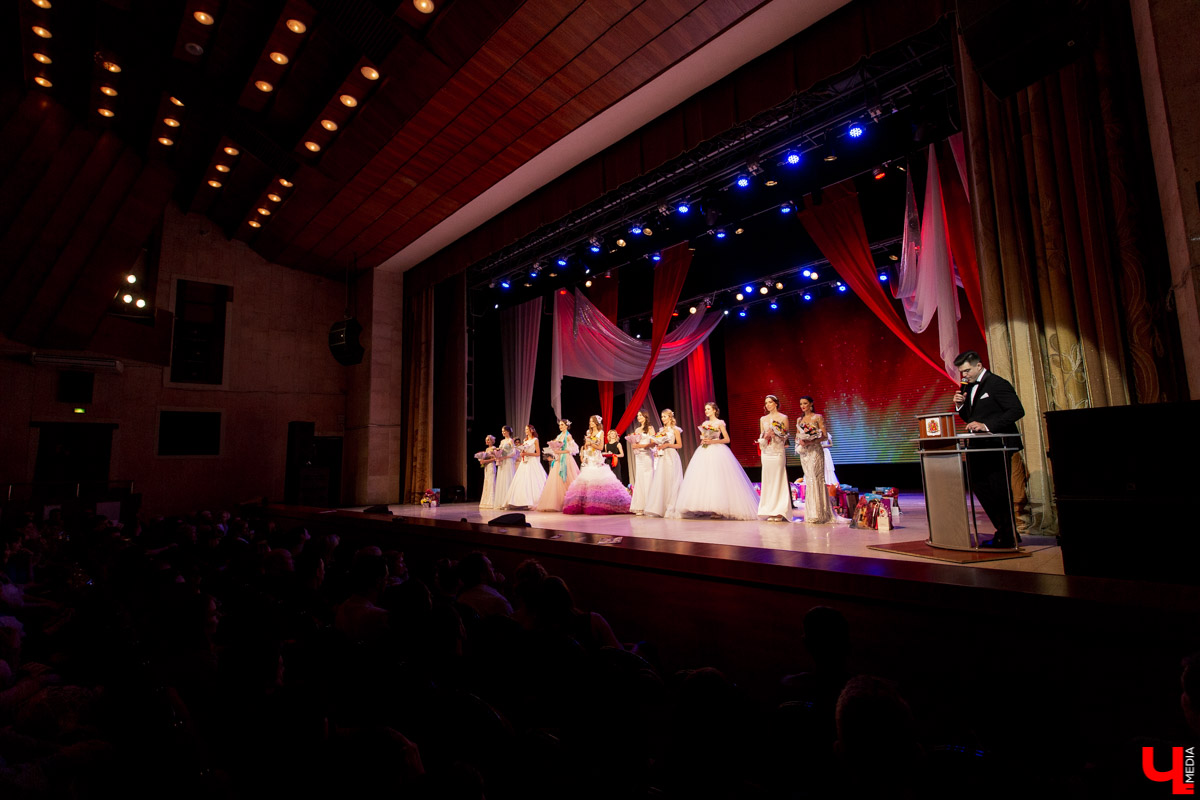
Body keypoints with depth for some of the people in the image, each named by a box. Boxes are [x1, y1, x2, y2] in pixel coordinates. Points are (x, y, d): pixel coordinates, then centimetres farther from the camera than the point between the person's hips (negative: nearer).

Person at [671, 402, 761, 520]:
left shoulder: (720, 423, 2)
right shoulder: (704, 424, 18)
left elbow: (727, 439, -2)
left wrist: (712, 441, -12)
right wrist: (703, 440, 1)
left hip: (717, 452, -6)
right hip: (704, 452, 6)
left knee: (717, 480, -11)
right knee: (702, 480, -4)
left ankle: (718, 509, -11)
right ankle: (705, 509, -4)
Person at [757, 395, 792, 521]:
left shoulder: (783, 418, 2)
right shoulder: (763, 419, 13)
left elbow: (786, 437, 1)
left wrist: (774, 435, -15)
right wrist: (765, 436, -5)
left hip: (778, 452, -4)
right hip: (766, 452, 4)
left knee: (779, 480, -5)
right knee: (768, 480, 3)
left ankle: (780, 512, 0)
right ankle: (770, 512, 7)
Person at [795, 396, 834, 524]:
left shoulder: (818, 417, -1)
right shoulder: (799, 420, 15)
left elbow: (825, 436, -6)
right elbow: (797, 437, 19)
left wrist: (810, 441, -19)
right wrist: (800, 442, -5)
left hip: (815, 451, -5)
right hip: (804, 452, 5)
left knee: (815, 479, -10)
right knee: (808, 480, 5)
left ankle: (817, 515, -7)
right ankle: (811, 514, 10)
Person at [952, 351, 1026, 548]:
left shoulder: (997, 384, -10)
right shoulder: (969, 387, 15)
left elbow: (1017, 410, -18)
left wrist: (986, 426, -25)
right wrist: (960, 405, 0)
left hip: (997, 447, -8)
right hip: (978, 448, 8)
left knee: (999, 493, -4)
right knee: (981, 489, 9)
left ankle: (1007, 537, 8)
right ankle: (1005, 532, 22)